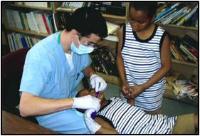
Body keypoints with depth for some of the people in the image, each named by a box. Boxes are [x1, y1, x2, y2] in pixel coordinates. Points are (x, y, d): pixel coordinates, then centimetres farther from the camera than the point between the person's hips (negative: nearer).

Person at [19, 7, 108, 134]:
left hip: (72, 99, 7)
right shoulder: (40, 55, -32)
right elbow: (25, 107, -38)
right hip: (50, 112, -7)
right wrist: (75, 102, -41)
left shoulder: (80, 45, -11)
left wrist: (93, 76, -13)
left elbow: (86, 66, 11)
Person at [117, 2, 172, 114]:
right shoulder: (123, 31, -15)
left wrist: (143, 87, -19)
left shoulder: (162, 37, -21)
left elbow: (166, 66, -14)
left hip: (152, 87, -2)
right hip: (130, 85, 2)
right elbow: (120, 57, -3)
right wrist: (124, 82, -13)